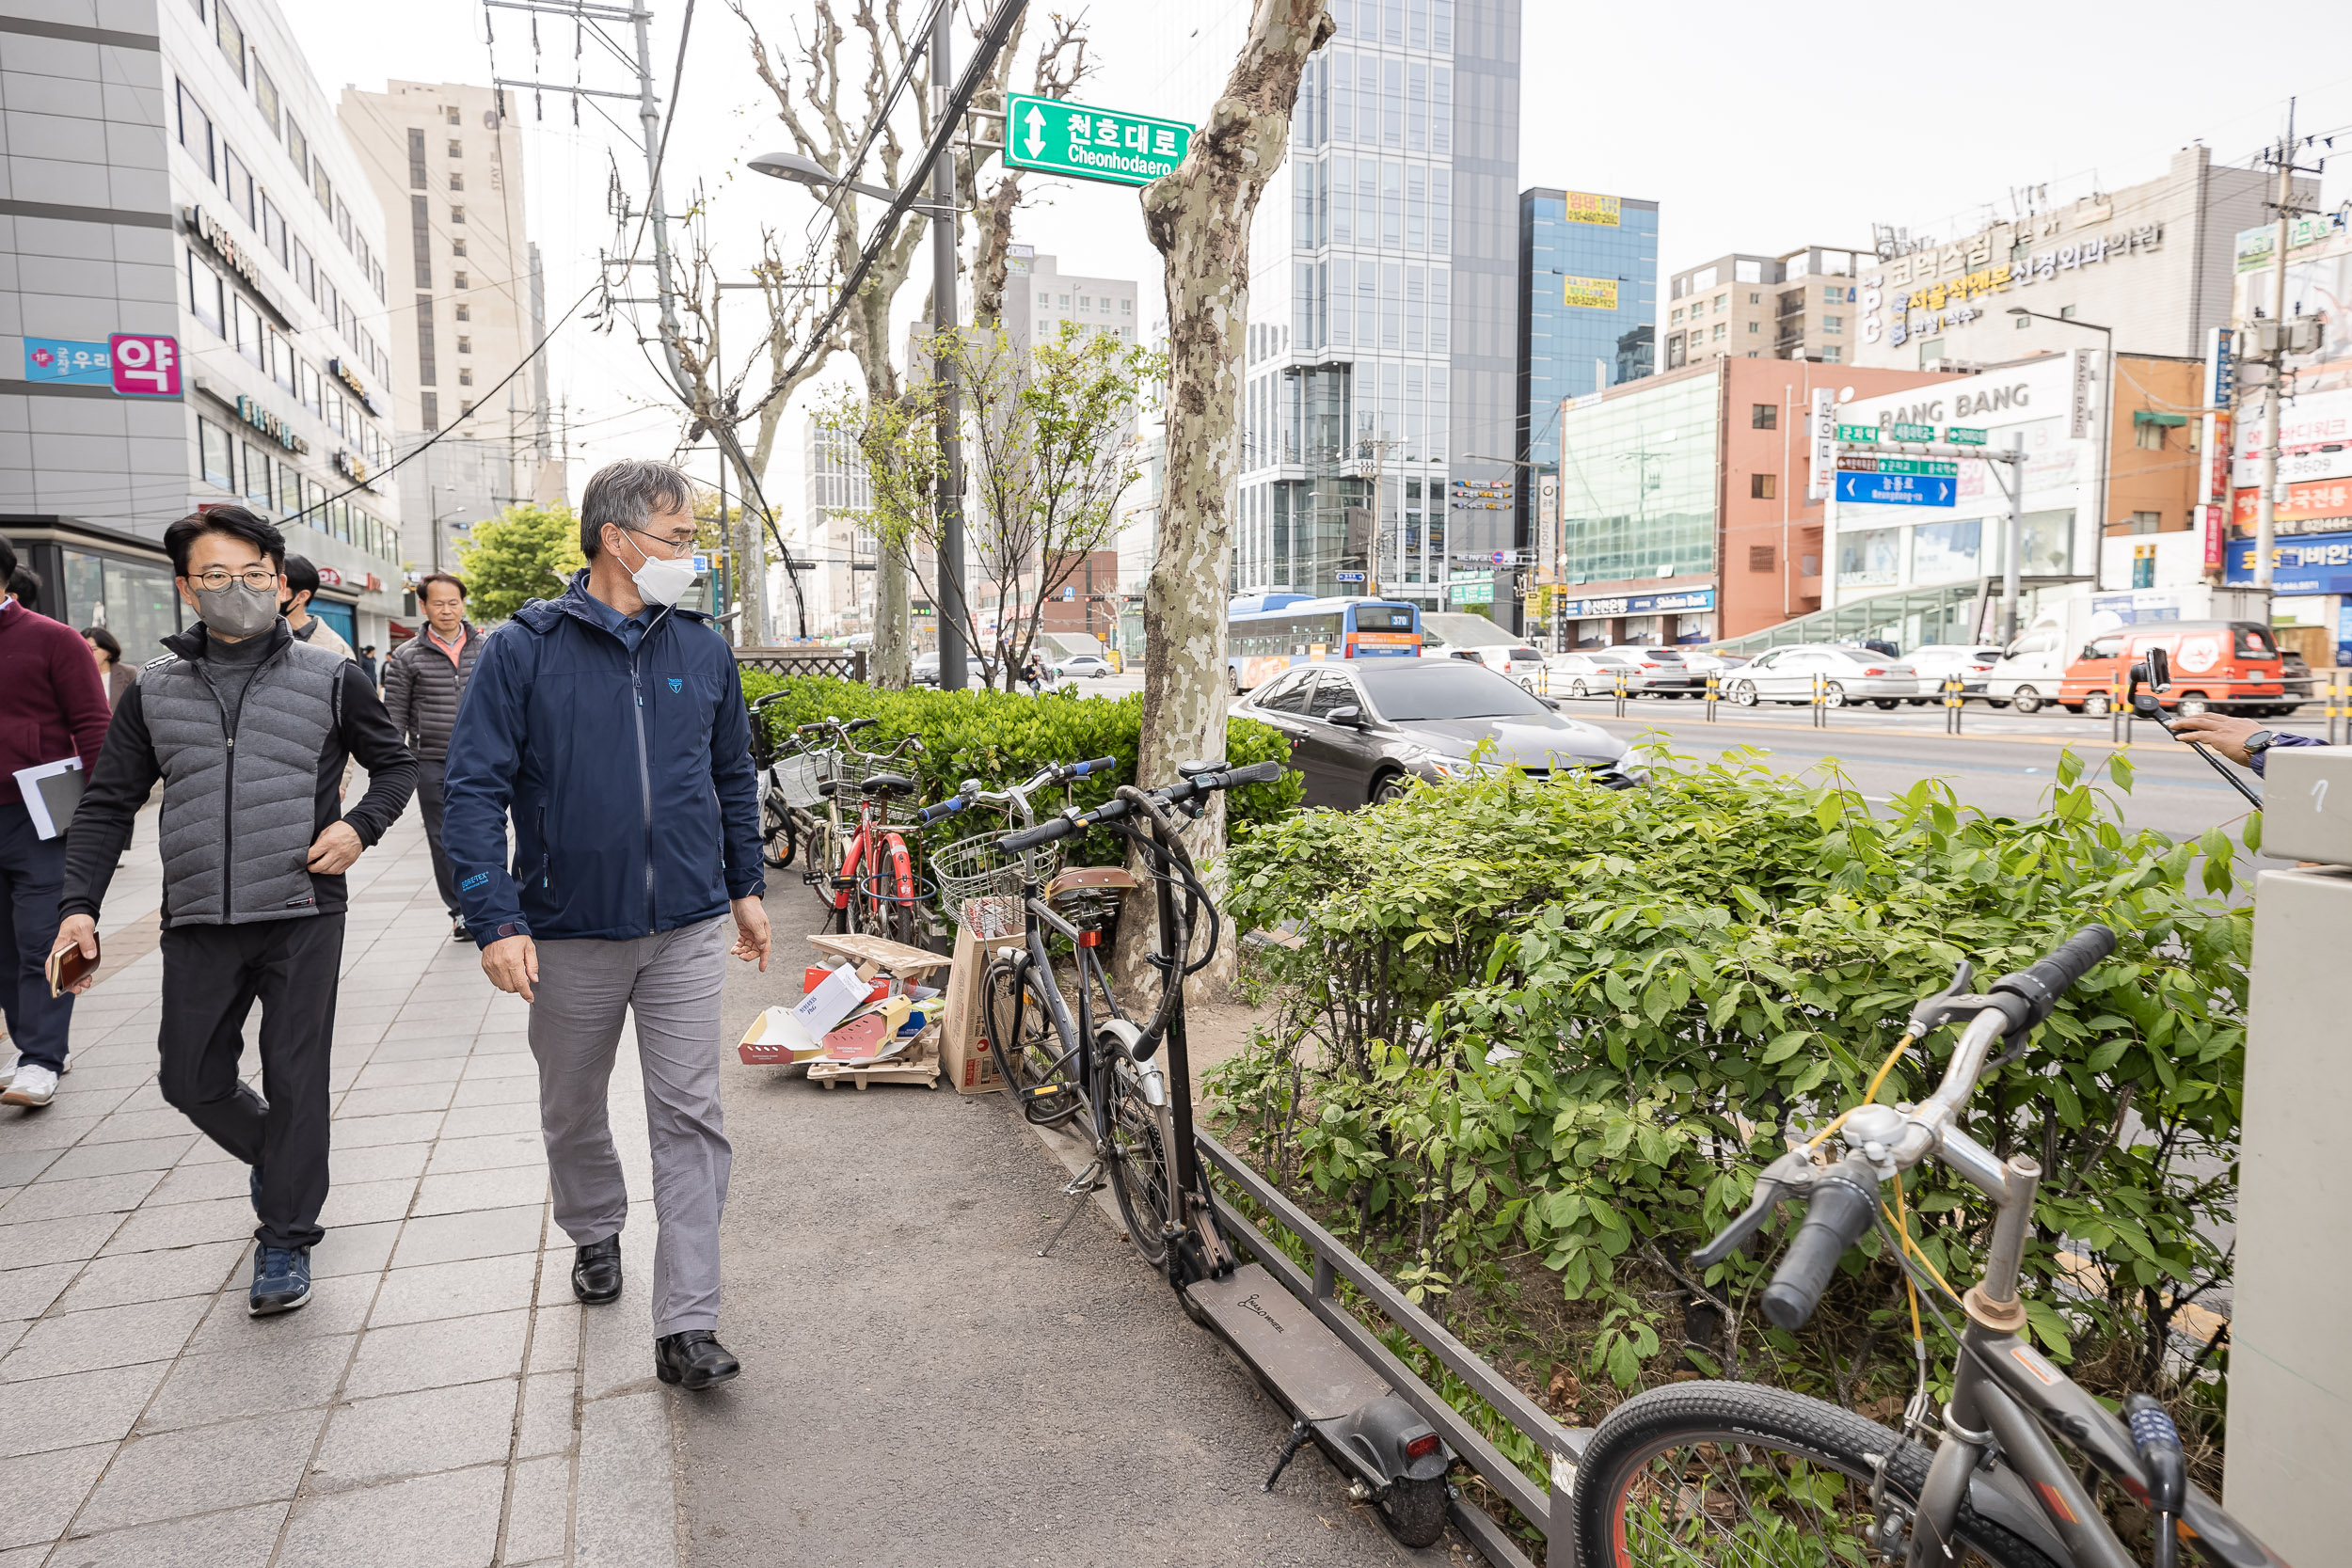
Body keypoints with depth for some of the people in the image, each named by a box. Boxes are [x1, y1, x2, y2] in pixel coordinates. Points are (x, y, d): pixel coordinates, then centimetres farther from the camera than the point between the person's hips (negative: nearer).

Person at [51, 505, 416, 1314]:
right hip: (197, 923, 3)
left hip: (301, 915, -3)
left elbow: (395, 762, 10)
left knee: (295, 1080, 1)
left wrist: (360, 825, -9)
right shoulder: (155, 688, 6)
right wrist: (80, 904, -3)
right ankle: (277, 1160, 39)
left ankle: (286, 1238, 17)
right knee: (192, 1080, 10)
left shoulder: (330, 678, 0)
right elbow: (108, 802, 8)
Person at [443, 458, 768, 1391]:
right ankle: (594, 1233, 46)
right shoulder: (523, 651, -7)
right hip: (570, 932, -1)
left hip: (687, 930, 1)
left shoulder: (703, 651, 4)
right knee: (573, 1112, 18)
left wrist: (746, 886, 15)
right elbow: (475, 789, -9)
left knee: (691, 1120, -1)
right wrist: (495, 921, -17)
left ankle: (686, 1328, 5)